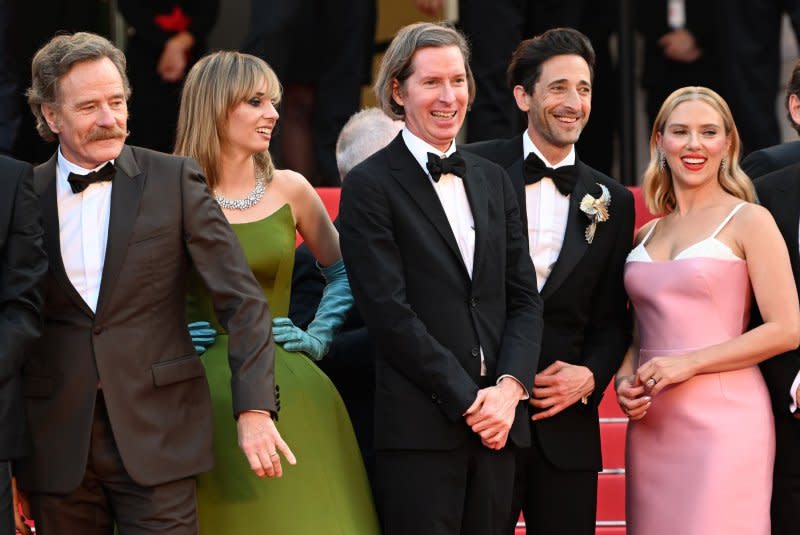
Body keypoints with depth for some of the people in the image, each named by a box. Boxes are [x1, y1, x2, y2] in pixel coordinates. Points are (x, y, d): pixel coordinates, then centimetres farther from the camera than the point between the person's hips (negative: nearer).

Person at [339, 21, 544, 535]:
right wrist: (468, 400, -11)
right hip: (420, 428, -5)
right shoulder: (370, 185, -2)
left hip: (499, 419, 5)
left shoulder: (493, 180, 17)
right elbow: (390, 312, -9)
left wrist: (510, 387, -4)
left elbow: (524, 297, 13)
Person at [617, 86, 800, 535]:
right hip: (652, 425, 5)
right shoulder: (645, 236, 16)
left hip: (723, 418, -5)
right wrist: (625, 378, 2)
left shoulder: (749, 222, -1)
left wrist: (689, 362, -12)